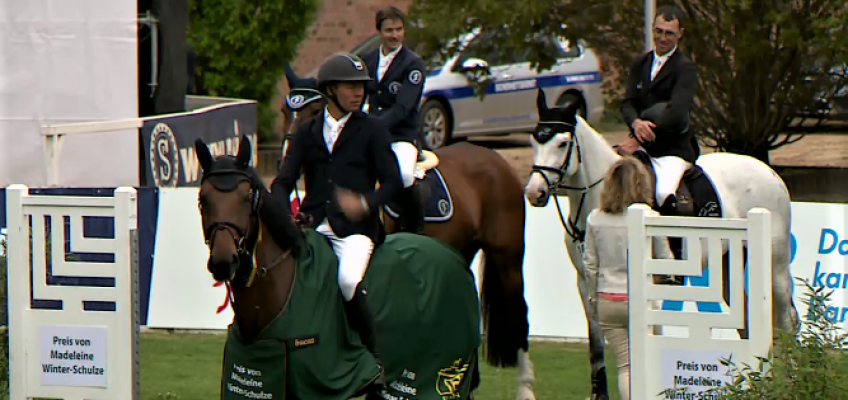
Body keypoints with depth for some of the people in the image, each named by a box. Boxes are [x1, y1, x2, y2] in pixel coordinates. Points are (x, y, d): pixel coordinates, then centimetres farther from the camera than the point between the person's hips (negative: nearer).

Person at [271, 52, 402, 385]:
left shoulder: (372, 130, 6)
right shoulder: (307, 132, 14)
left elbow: (392, 181, 1)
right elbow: (284, 180, 8)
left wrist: (365, 203, -18)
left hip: (356, 228, -4)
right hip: (313, 225, 4)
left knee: (349, 280, -30)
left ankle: (373, 358, -13)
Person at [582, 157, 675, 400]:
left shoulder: (595, 219, -3)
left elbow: (590, 264, 2)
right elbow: (666, 261, 0)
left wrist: (595, 296, 15)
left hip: (608, 300, 2)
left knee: (625, 365, 9)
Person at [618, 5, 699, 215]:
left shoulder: (684, 68, -7)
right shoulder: (641, 63, 12)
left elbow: (675, 113, -18)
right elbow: (628, 103, 6)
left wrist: (636, 141, -24)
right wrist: (636, 123, -20)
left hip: (673, 149, -6)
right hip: (644, 146, 6)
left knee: (664, 193, -31)